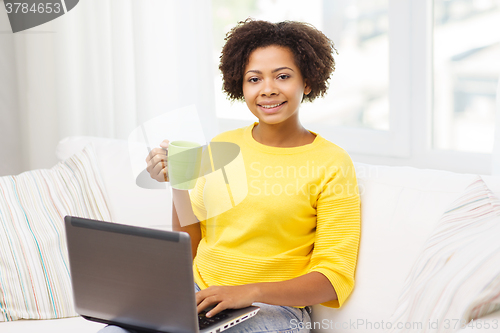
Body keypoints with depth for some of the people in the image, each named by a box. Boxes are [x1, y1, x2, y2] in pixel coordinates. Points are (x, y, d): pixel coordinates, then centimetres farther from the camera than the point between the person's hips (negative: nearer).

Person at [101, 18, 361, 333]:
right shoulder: (222, 146, 10)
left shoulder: (332, 164, -4)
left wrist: (250, 292, -22)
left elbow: (334, 277, -10)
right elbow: (191, 247, 14)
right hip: (200, 295, 4)